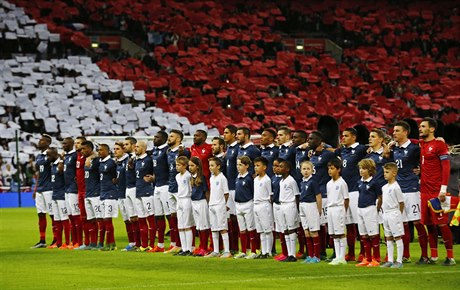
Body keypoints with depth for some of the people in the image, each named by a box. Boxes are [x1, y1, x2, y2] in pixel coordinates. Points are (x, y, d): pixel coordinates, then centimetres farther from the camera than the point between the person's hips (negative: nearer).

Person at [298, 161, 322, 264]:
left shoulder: (313, 182, -12)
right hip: (303, 207, 7)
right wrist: (301, 207, 12)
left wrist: (319, 211, -8)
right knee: (307, 233, 10)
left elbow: (318, 197, -11)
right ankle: (310, 255, 16)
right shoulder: (302, 182, 9)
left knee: (313, 232, -3)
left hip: (311, 206, -7)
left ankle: (317, 256, 2)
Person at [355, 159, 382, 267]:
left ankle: (376, 259, 2)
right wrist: (360, 207, 14)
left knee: (373, 234, -3)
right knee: (364, 235, 10)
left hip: (370, 209, -7)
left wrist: (376, 210, 0)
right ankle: (367, 259, 18)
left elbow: (380, 198, -6)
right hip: (360, 210, 7)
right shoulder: (360, 183, 9)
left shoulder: (374, 182, -10)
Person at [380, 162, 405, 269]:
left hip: (394, 213, -8)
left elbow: (401, 202, -10)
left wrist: (398, 214, -5)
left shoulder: (395, 187, -13)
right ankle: (390, 261, 15)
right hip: (385, 213, 9)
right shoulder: (384, 187, 11)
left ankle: (399, 261, -2)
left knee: (397, 237, -4)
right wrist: (384, 210, 12)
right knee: (388, 238, 11)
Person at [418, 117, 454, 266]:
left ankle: (450, 257, 0)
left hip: (437, 191, -7)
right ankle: (433, 256, 14)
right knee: (429, 224, 8)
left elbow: (446, 167, -11)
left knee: (441, 224, -6)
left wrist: (443, 189, -17)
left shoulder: (439, 144, -7)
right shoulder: (420, 144, 13)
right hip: (424, 190, 7)